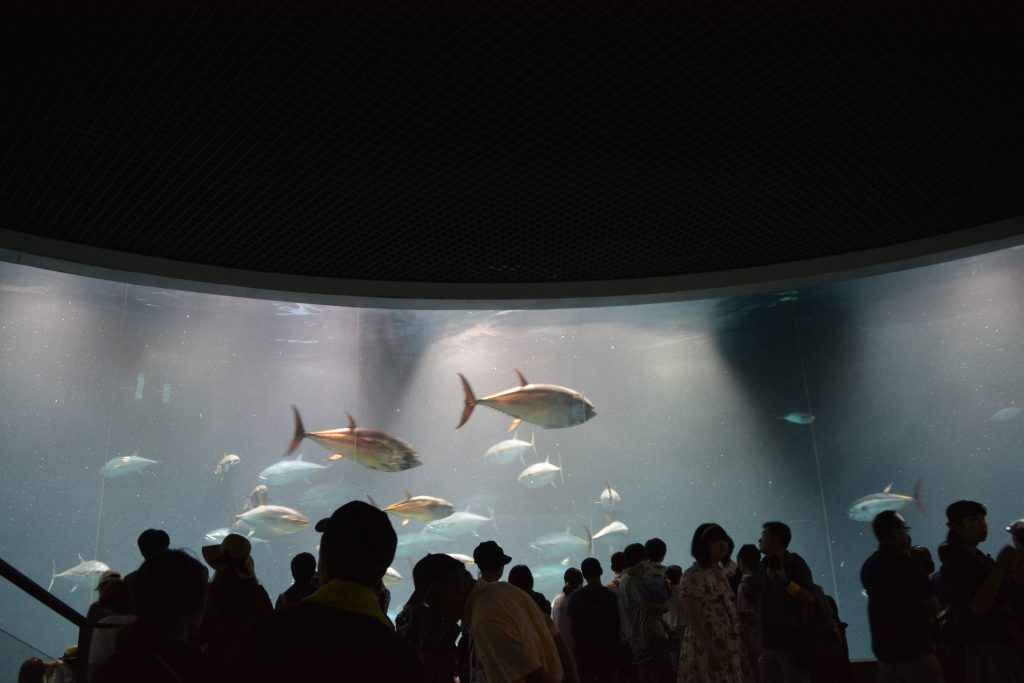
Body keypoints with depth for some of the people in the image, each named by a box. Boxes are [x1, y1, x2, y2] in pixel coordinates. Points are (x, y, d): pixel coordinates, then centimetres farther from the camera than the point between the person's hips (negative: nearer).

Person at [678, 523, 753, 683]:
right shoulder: (695, 575, -15)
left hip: (727, 647, 9)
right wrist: (711, 651, -24)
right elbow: (693, 617, -20)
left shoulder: (720, 572, 13)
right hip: (705, 647, -8)